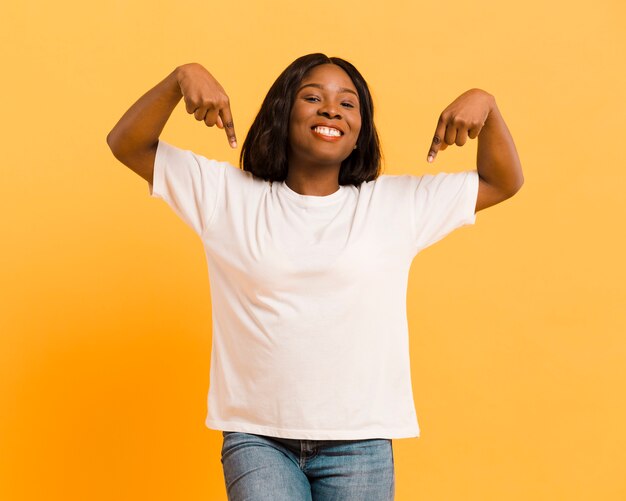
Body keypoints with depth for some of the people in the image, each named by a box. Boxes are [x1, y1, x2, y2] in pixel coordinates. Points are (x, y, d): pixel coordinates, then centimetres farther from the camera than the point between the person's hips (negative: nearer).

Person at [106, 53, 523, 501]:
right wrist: (182, 78, -13)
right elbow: (128, 145, 4)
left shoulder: (398, 204, 7)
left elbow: (503, 182, 11)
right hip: (257, 439, -1)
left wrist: (484, 104, -7)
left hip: (359, 445, 1)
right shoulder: (228, 196, 5)